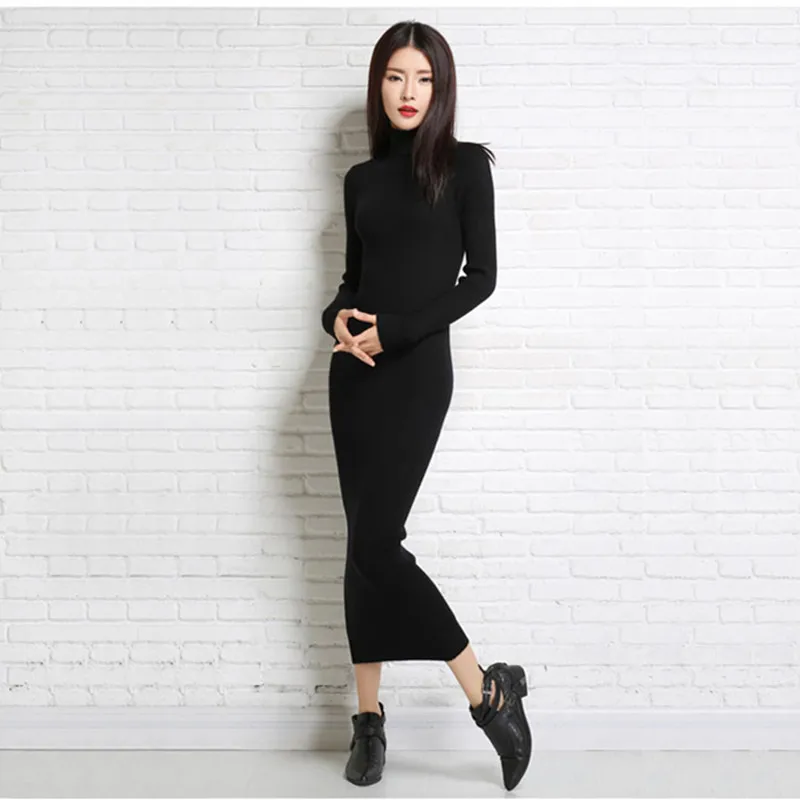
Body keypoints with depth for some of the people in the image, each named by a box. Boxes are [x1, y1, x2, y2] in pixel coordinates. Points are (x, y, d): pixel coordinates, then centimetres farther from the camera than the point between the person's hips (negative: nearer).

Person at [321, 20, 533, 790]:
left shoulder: (464, 164, 1)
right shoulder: (361, 178, 14)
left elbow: (481, 276, -5)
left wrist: (393, 331, -12)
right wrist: (338, 316, -5)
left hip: (417, 369, -5)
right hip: (354, 371, 5)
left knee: (374, 542, -12)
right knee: (365, 542, 5)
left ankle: (488, 691, 4)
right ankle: (369, 717, 15)